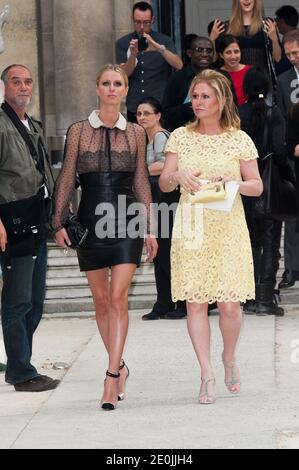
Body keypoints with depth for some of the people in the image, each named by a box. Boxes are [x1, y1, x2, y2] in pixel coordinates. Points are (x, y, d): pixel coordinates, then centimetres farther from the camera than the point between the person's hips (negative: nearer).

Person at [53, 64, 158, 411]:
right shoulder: (78, 132, 4)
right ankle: (118, 366, 23)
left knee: (118, 297, -11)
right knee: (101, 300, 7)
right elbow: (67, 179, 5)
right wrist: (59, 223, 0)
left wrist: (149, 228, 8)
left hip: (126, 222, -1)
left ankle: (111, 378, -14)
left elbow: (141, 182, 10)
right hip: (91, 222, 1)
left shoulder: (135, 133, 7)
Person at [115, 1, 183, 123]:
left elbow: (179, 66, -12)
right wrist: (133, 54, -23)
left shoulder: (164, 40, 2)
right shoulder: (122, 43, 5)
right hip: (134, 109, 1)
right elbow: (124, 74, -4)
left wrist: (159, 48, -26)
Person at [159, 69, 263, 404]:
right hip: (191, 230, 1)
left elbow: (257, 186, 7)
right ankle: (207, 374, 3)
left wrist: (234, 184, -13)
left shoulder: (239, 139, 4)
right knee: (195, 302, -4)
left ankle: (229, 359, 21)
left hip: (228, 229, -1)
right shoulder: (180, 137, 7)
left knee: (230, 303, -6)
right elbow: (163, 183, 7)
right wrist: (178, 177, -14)